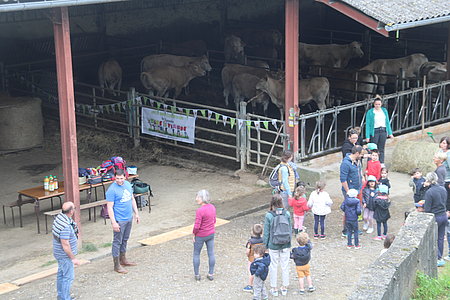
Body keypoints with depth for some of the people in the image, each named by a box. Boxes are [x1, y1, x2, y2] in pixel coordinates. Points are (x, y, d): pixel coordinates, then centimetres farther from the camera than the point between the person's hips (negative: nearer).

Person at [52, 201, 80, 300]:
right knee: (68, 277, 0)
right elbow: (65, 245, -28)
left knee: (61, 274, 21)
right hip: (65, 255, -10)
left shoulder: (59, 217, -2)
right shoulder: (66, 226, -32)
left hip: (59, 253, 10)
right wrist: (73, 258, -19)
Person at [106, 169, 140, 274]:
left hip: (129, 218, 7)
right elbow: (110, 207, -19)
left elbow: (132, 199, 15)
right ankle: (117, 265, 8)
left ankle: (123, 259, 34)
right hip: (119, 220, -7)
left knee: (125, 239, 19)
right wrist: (114, 222, -23)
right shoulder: (112, 190, -19)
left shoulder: (128, 184, 3)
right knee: (117, 242, 0)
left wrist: (136, 213, 14)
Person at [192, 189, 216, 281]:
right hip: (211, 234, 6)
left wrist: (194, 234, -7)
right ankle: (211, 274, 23)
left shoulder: (200, 210, -27)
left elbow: (197, 226, -24)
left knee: (196, 254, 13)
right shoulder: (212, 207, -5)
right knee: (211, 254, 14)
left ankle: (197, 274, 20)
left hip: (201, 235, -6)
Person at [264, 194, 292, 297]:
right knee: (285, 266, 15)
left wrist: (265, 245, 3)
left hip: (273, 245, -2)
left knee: (273, 266, 11)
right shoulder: (287, 214, -9)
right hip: (285, 245, 2)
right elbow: (290, 229, 0)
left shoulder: (269, 215, -15)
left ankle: (274, 289, 20)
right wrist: (289, 242, 14)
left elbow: (267, 232, -9)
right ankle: (284, 288, 26)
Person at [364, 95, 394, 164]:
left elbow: (387, 122, 14)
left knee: (381, 149, 6)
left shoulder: (384, 110, 8)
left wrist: (390, 133, 11)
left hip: (383, 131, 4)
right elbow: (368, 124, -5)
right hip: (374, 132, -4)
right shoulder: (370, 112, -4)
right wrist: (367, 136, -10)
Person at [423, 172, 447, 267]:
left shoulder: (429, 192, -21)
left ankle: (438, 259, 7)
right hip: (444, 216, 7)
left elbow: (427, 209, -20)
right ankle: (440, 257, 25)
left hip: (435, 217, -7)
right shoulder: (443, 189, 1)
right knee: (440, 238, 16)